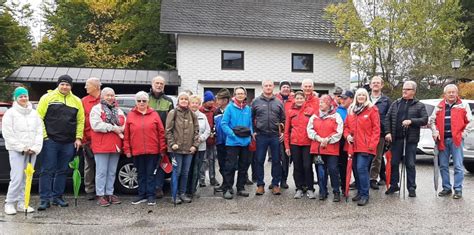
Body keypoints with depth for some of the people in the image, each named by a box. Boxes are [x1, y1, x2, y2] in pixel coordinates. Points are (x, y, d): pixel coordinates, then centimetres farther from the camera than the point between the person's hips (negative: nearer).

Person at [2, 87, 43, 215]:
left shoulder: (34, 113, 12)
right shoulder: (10, 113, 0)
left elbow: (39, 132, 9)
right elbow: (8, 134, -6)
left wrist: (35, 147, -3)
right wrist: (21, 147, -11)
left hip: (32, 151, 4)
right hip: (16, 151, -4)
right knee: (17, 177, -11)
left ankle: (22, 203, 16)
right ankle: (9, 203, 3)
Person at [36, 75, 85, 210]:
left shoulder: (76, 101, 11)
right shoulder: (48, 97, 1)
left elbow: (80, 121, 12)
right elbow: (39, 117, -1)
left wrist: (78, 138, 4)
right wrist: (43, 136, -8)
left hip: (69, 143, 4)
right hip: (50, 141, -3)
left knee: (62, 171, 10)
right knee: (47, 171, -2)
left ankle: (57, 197, 21)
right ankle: (45, 199, 4)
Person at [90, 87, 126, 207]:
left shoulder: (118, 110, 18)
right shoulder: (96, 109, 0)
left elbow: (125, 125, 10)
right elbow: (96, 125, -15)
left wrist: (120, 130, -11)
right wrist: (113, 128, -14)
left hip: (115, 145, 6)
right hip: (101, 146, -5)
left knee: (112, 172, 11)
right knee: (101, 171, -2)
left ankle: (109, 193, 19)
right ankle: (100, 195, 5)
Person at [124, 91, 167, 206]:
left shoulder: (154, 114, 2)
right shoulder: (130, 115, 4)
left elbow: (161, 133, 1)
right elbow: (126, 135, 4)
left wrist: (162, 149, -2)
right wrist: (127, 149, 0)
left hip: (152, 151, -1)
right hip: (137, 151, 2)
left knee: (151, 174, 5)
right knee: (141, 174, 12)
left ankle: (151, 196, 13)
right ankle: (142, 195, 22)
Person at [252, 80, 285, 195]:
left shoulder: (278, 102, 8)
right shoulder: (256, 101, 4)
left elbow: (283, 119, 12)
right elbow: (251, 118, 7)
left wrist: (283, 132, 3)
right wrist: (253, 131, 0)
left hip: (275, 136, 1)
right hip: (261, 136, -1)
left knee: (276, 161, 6)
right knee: (260, 161, 4)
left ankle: (275, 184, 17)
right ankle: (260, 185, 14)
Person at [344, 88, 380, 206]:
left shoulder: (372, 109, -3)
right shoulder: (351, 110, 14)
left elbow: (376, 128, -7)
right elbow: (346, 126, 19)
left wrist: (372, 144, -13)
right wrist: (347, 135, 0)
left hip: (366, 146, -6)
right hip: (354, 146, 6)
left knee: (361, 168, -13)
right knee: (355, 169, 11)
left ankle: (364, 195, -4)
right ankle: (360, 192, 24)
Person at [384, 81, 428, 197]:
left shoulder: (419, 105, 5)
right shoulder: (395, 104, 12)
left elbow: (425, 120, -4)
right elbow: (387, 118, 7)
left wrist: (411, 121, -18)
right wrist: (388, 132, -4)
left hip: (411, 139, -3)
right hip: (396, 138, 3)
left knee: (410, 164, 2)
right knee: (394, 163, 7)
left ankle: (411, 188, 12)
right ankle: (394, 185, 19)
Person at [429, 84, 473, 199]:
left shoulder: (463, 105, 4)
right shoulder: (439, 107, 11)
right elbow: (432, 120, 15)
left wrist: (463, 134, -6)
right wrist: (435, 132, 0)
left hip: (456, 140, -3)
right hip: (442, 140, 3)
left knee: (458, 166, -2)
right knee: (443, 166, 9)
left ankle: (458, 190, 6)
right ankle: (446, 188, 20)